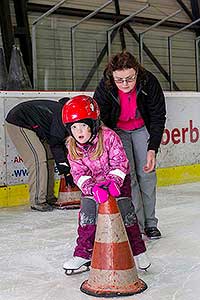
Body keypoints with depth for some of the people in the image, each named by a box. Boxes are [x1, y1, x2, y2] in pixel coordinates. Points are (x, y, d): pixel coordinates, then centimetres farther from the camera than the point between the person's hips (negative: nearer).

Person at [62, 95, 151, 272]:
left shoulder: (109, 137, -27)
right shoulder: (73, 148, -15)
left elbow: (120, 163, -23)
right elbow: (79, 174, -18)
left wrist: (113, 181, -39)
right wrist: (92, 188, -36)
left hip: (117, 180, -3)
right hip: (92, 184, 3)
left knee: (125, 212, -6)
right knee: (87, 213, -7)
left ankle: (138, 251, 12)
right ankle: (83, 253, 8)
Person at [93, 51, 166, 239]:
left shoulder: (149, 82, -28)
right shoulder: (104, 87, -29)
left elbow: (158, 117, -18)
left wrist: (152, 149, -22)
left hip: (142, 128, 1)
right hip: (117, 131, -1)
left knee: (146, 173, -4)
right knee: (127, 174, -12)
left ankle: (150, 223, 8)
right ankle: (137, 224, -4)